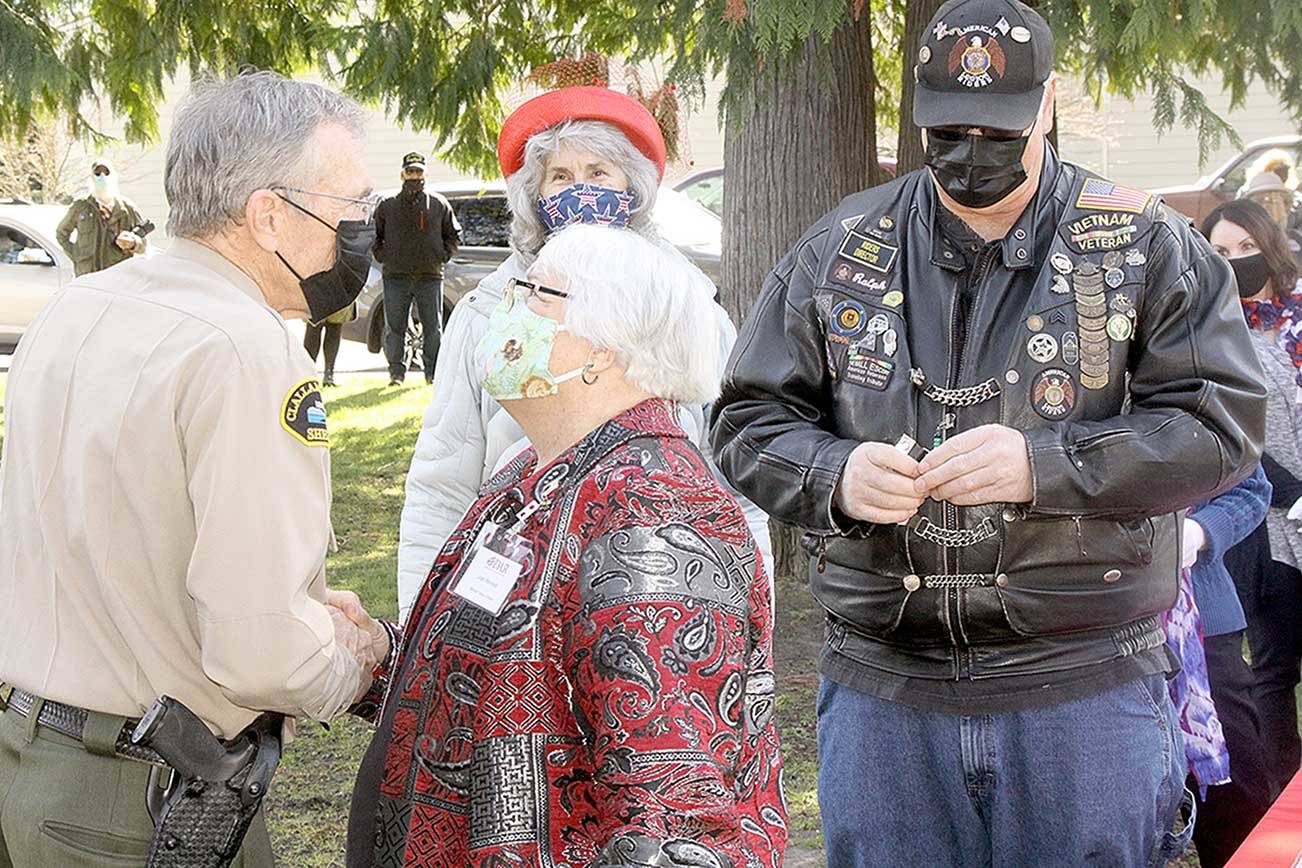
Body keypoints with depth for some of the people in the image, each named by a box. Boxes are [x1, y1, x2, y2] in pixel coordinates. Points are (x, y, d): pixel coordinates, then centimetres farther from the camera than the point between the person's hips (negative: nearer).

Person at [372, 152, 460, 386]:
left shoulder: (439, 205, 7)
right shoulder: (387, 206, 8)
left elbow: (454, 234, 16)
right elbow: (374, 235, 18)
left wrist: (443, 256, 5)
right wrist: (382, 256, 5)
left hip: (430, 276, 0)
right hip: (396, 277, 0)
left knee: (433, 328, 1)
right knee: (394, 328, 1)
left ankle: (434, 373, 9)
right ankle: (396, 373, 8)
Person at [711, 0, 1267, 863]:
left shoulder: (1142, 247, 1)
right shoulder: (839, 253, 7)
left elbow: (1220, 423, -6)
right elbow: (748, 421, 9)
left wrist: (1043, 465, -19)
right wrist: (836, 475, -14)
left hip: (1085, 693, -2)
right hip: (882, 690, 2)